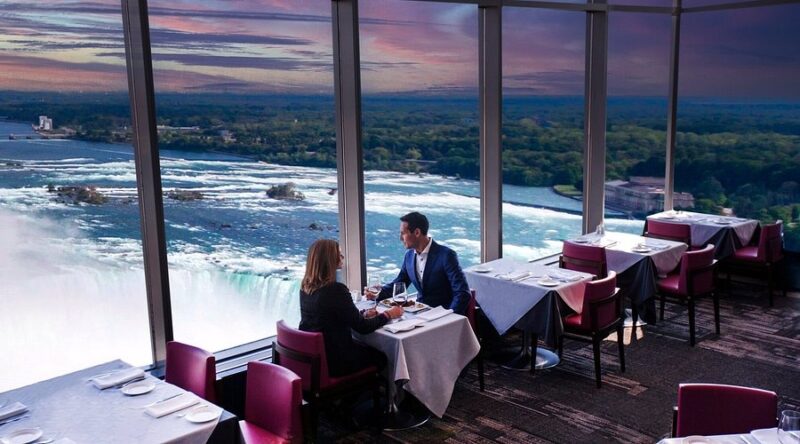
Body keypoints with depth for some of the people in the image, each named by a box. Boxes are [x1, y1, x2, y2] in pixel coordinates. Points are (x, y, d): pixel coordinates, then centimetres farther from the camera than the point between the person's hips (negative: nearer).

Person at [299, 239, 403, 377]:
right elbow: (362, 328, -15)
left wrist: (362, 316, 10)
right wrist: (388, 315, 0)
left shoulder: (305, 287, 0)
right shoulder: (336, 290, -24)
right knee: (380, 357, 16)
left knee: (366, 349, 27)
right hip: (332, 362, -7)